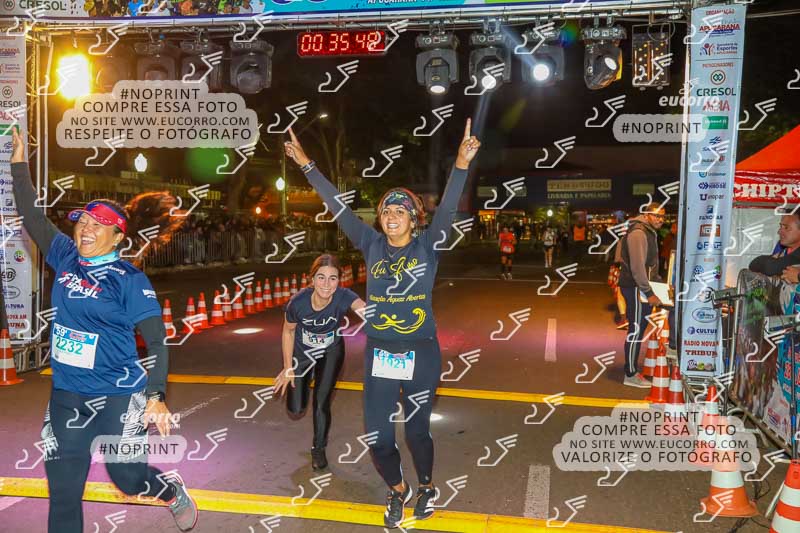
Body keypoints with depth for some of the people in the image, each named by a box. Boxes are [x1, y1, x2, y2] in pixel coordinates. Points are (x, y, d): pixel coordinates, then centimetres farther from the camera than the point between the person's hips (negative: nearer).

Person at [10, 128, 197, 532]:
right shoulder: (66, 258, 2)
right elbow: (31, 217, 14)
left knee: (128, 478, 7)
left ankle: (176, 494, 39)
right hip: (66, 396, 5)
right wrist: (19, 165, 11)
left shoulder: (129, 279, -13)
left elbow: (157, 342, -14)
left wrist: (156, 397, -21)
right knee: (63, 490, 10)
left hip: (118, 396, -5)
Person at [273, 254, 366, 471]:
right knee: (296, 409, 6)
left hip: (330, 352, 0)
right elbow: (288, 331, -13)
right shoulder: (298, 302, -32)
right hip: (301, 352, 1)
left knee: (322, 403, 1)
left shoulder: (343, 296, -35)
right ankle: (305, 380, 41)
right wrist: (288, 368, -6)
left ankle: (319, 449, 29)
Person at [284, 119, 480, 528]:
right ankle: (397, 490, 36)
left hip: (421, 353, -2)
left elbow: (447, 207, -19)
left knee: (416, 430, 11)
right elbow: (338, 206, -2)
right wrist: (307, 166, -3)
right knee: (377, 437, 5)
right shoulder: (372, 245, -1)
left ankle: (426, 486, 42)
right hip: (379, 354, 2)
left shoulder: (427, 245, -6)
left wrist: (462, 164, -32)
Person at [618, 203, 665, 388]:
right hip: (636, 289, -10)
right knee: (636, 331, -4)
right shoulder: (638, 233, -16)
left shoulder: (649, 233, 17)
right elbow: (637, 266, -23)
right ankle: (630, 375, 3)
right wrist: (649, 293, -22)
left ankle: (633, 369, 23)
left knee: (639, 330, 14)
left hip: (643, 287, 10)